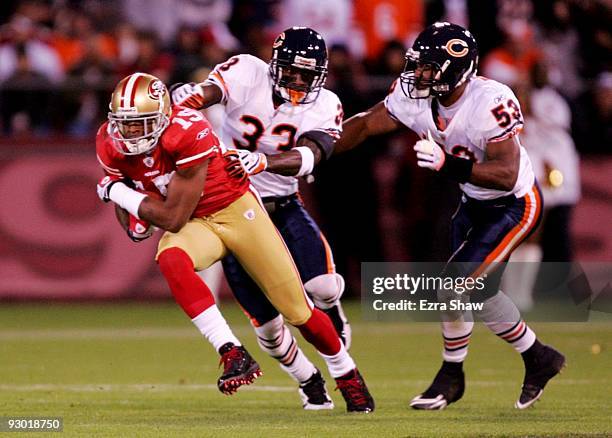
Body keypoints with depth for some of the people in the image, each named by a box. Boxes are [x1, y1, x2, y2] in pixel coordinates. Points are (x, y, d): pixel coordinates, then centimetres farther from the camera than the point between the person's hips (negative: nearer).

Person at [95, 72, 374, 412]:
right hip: (194, 225, 4)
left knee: (297, 310, 0)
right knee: (171, 260, -34)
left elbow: (173, 218, -27)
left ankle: (348, 375, 29)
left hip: (236, 209, -4)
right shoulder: (112, 144, -13)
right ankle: (234, 355, -32)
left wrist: (117, 192, -20)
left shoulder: (188, 132, -32)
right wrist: (136, 217, -13)